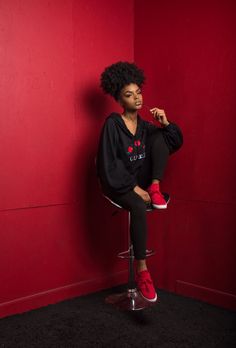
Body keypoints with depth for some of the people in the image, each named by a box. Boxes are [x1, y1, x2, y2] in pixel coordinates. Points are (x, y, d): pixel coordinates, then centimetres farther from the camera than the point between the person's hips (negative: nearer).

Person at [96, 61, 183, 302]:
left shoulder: (145, 125, 5)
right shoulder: (112, 123, -12)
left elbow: (175, 143, 12)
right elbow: (109, 164, -18)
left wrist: (166, 124, -7)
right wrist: (134, 188, -21)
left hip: (141, 180, 5)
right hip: (118, 184, -5)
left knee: (159, 137, -11)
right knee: (139, 206, -38)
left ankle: (155, 189, -17)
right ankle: (141, 269, -31)